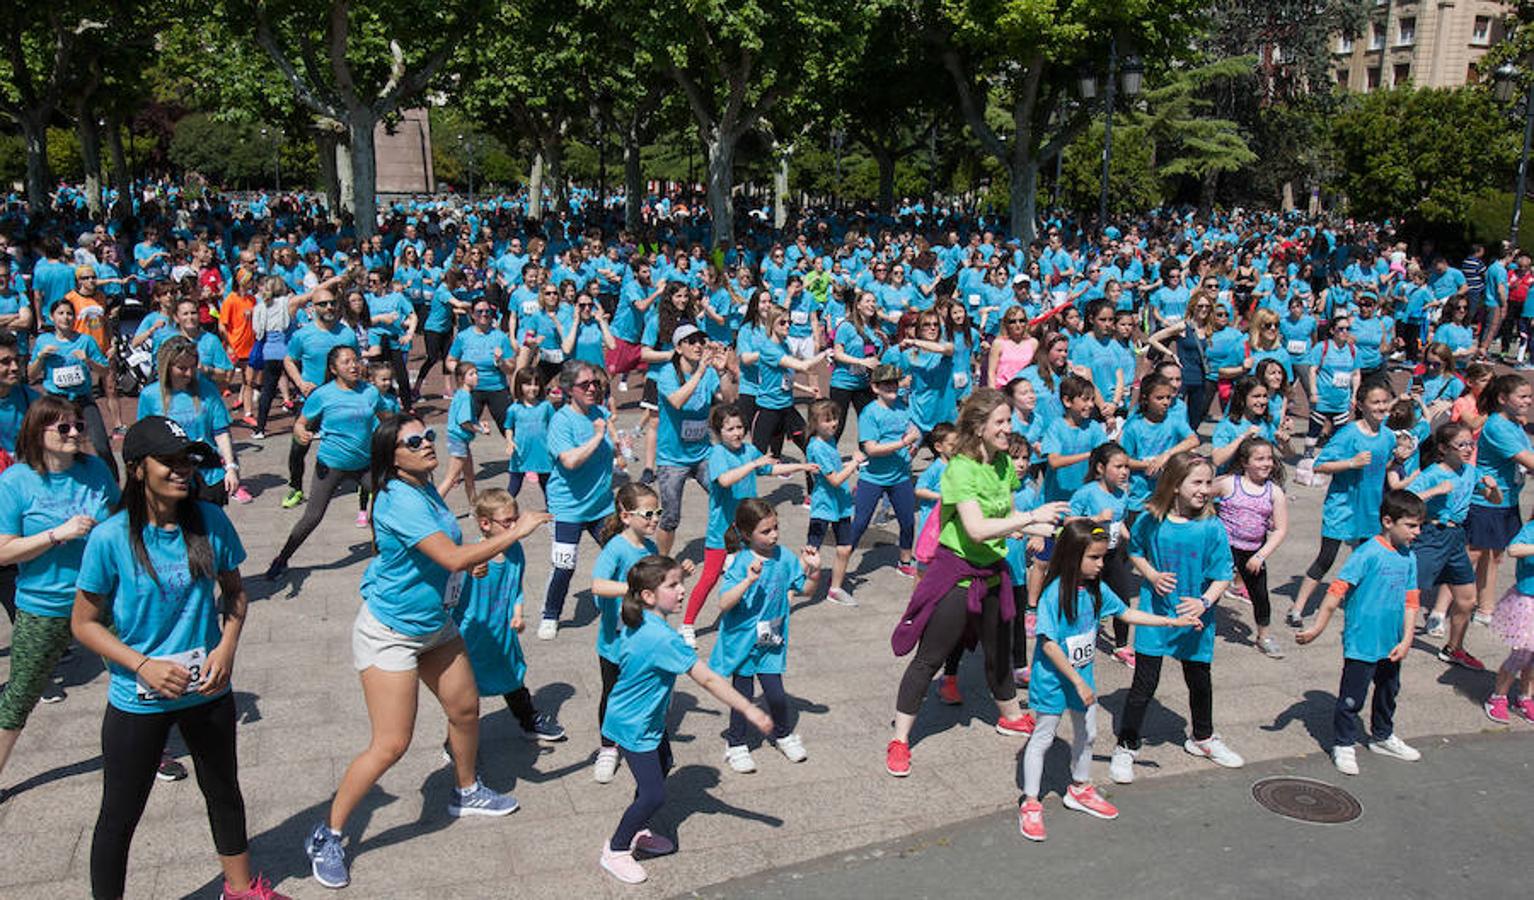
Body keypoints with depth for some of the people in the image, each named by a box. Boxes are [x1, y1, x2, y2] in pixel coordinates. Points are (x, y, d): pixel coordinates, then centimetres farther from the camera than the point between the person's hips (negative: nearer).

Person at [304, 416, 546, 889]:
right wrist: (515, 532, -27)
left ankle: (466, 793, 44)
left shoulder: (425, 487, 1)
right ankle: (326, 837, 9)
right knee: (391, 745, -8)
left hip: (435, 624, 9)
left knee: (465, 708, 19)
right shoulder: (399, 500, -28)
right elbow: (453, 558, -34)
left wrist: (472, 557, 5)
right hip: (390, 632, -9)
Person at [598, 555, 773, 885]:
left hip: (648, 717, 10)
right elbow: (708, 679, -30)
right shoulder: (663, 639, -32)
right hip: (633, 727, -10)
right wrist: (750, 711, -25)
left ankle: (637, 832, 41)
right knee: (653, 795, -5)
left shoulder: (637, 624, -4)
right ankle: (615, 851, 15)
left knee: (662, 765, 25)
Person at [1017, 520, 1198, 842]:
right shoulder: (1054, 594, -26)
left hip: (1082, 674, 7)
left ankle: (1080, 789, 43)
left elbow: (1126, 614, 10)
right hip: (1053, 679, -7)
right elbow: (1048, 645, -25)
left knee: (1087, 734, 21)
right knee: (1042, 738, 4)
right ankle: (1030, 804, 16)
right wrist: (1078, 682, -22)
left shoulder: (1096, 589, -4)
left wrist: (1173, 621, 8)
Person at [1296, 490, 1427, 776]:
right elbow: (1337, 591, -21)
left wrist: (1406, 639, -2)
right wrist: (1317, 628, -23)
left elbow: (1410, 601, 6)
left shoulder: (1408, 558, 2)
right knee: (1352, 696, 3)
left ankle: (1383, 737, 45)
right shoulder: (1368, 554, -19)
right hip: (1362, 643, -7)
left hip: (1391, 644, 8)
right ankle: (1343, 745, 20)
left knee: (1389, 692, 24)